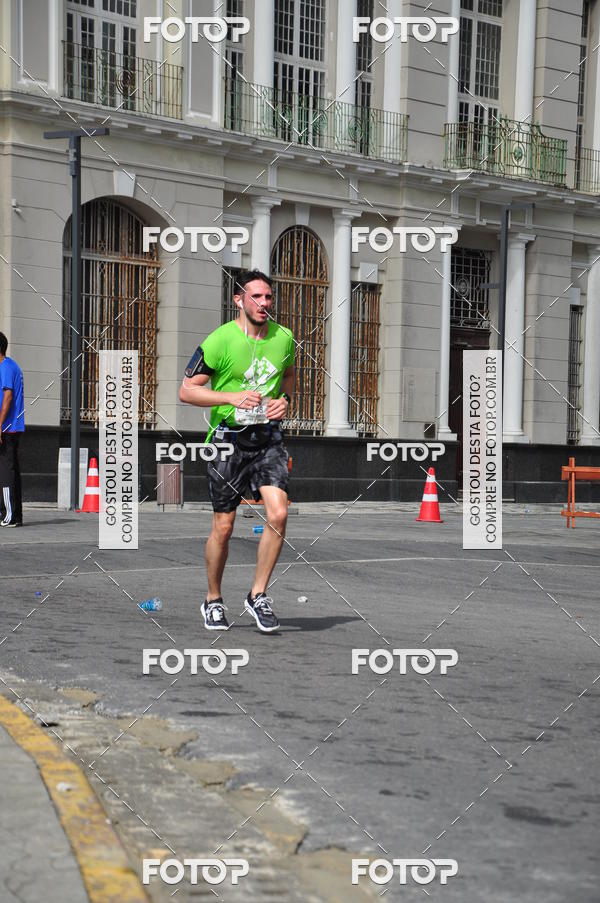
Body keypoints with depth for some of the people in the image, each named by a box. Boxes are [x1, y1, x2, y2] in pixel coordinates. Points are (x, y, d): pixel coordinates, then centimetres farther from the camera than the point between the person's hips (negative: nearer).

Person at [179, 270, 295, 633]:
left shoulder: (284, 338, 3)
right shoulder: (220, 340, -10)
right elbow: (187, 390, -8)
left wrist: (285, 400, 2)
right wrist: (232, 397, -20)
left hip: (268, 438, 3)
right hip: (229, 439, -3)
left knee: (278, 514, -14)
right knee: (223, 527, 3)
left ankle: (258, 595, 2)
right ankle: (213, 600, 23)